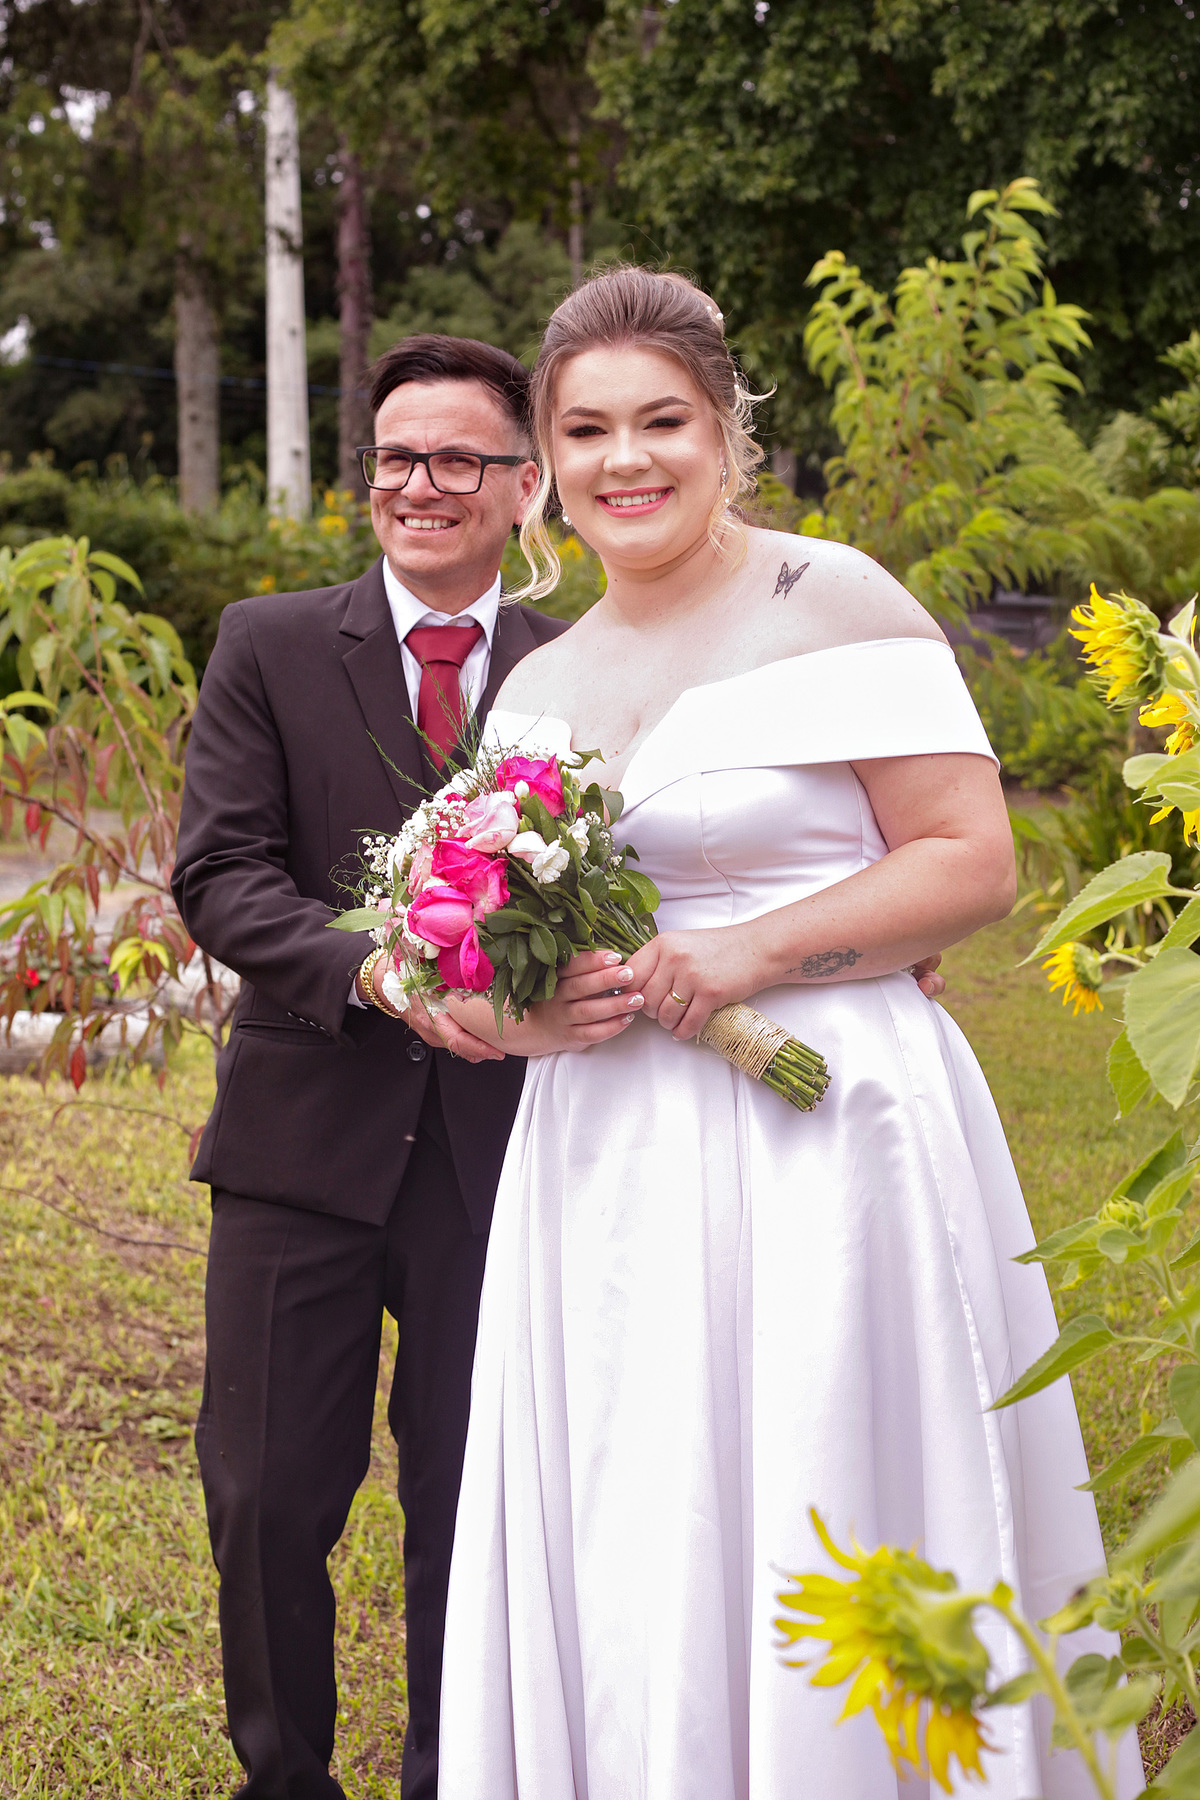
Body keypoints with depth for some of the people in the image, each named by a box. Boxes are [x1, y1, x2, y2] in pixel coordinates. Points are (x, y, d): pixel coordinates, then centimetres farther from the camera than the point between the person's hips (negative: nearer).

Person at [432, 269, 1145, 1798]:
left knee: (818, 1545, -2)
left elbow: (972, 861, -9)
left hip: (819, 1138, -5)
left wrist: (742, 955, -17)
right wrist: (518, 1010, -2)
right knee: (620, 1565, 7)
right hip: (605, 1159, 6)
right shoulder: (537, 684, 14)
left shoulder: (828, 603, -4)